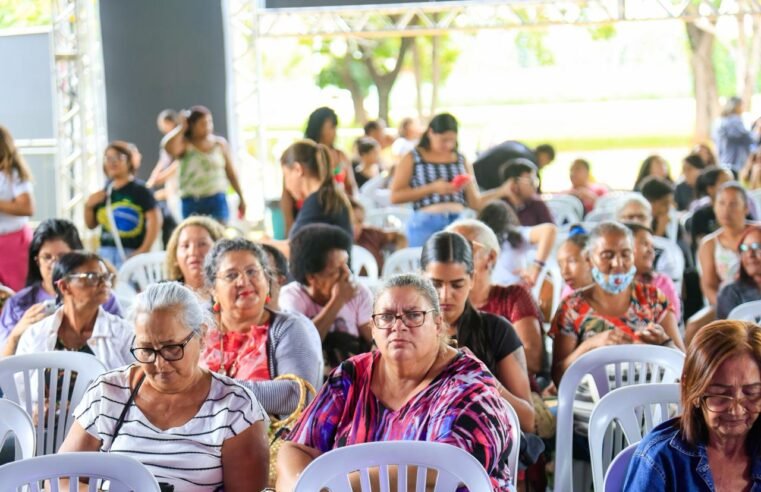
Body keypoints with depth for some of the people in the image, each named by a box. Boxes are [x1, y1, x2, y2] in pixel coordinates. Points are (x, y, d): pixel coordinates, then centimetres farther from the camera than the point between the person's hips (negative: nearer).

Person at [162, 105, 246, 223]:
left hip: (217, 200, 1)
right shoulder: (185, 144, -1)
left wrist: (241, 197, 15)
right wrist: (182, 127, -14)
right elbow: (168, 147, -26)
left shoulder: (220, 143, 5)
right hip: (192, 203, 0)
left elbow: (231, 173, 13)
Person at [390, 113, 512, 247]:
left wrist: (504, 190, -1)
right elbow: (395, 196, -3)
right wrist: (432, 188, -10)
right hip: (426, 225, -3)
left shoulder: (461, 161, 14)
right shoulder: (412, 159, 5)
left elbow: (475, 202, 13)